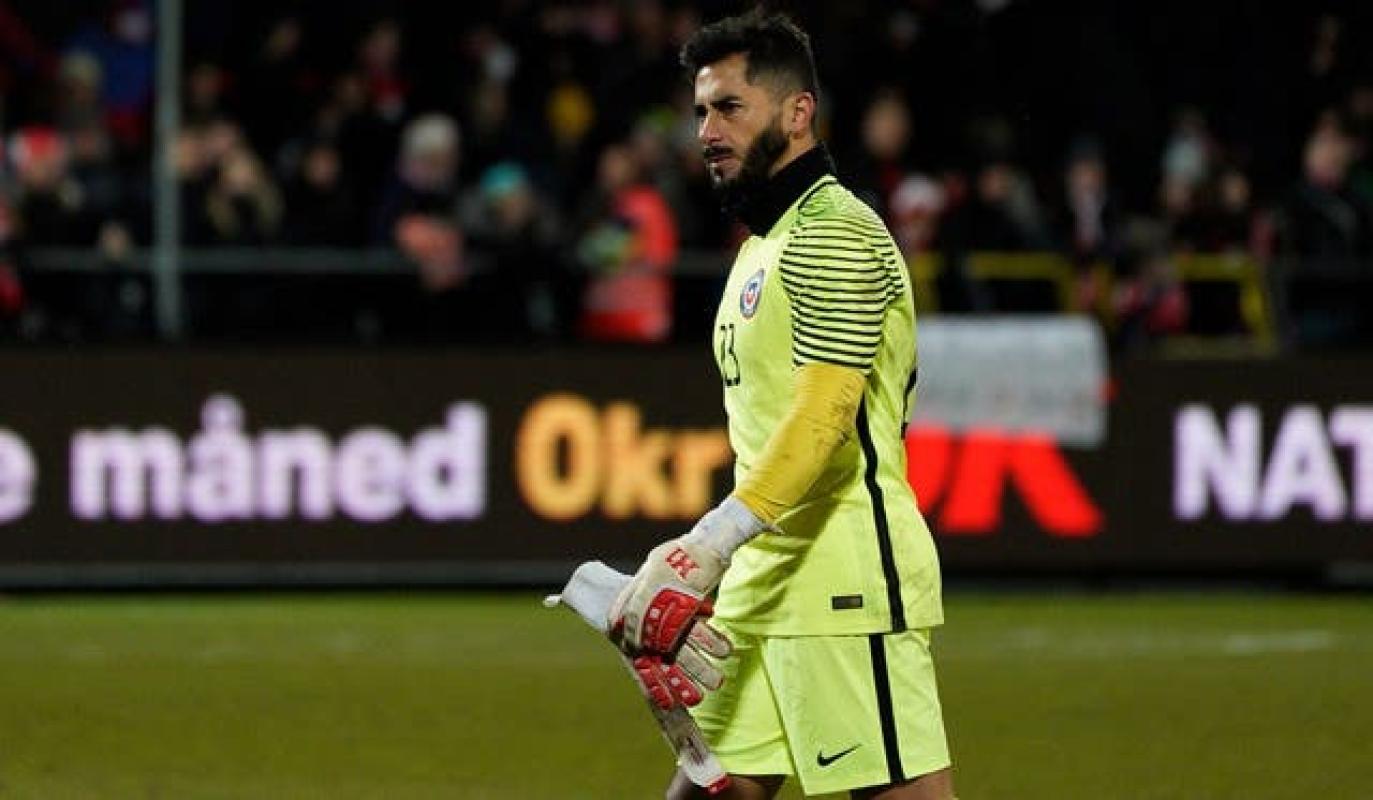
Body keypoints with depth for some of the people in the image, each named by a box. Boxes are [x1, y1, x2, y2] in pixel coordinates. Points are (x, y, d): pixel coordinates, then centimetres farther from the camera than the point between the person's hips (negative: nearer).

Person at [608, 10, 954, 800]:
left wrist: (715, 539, -32)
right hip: (762, 587, 10)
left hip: (845, 583, -10)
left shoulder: (835, 233, -11)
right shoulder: (764, 246, 21)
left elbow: (823, 416, -23)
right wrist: (721, 560, 19)